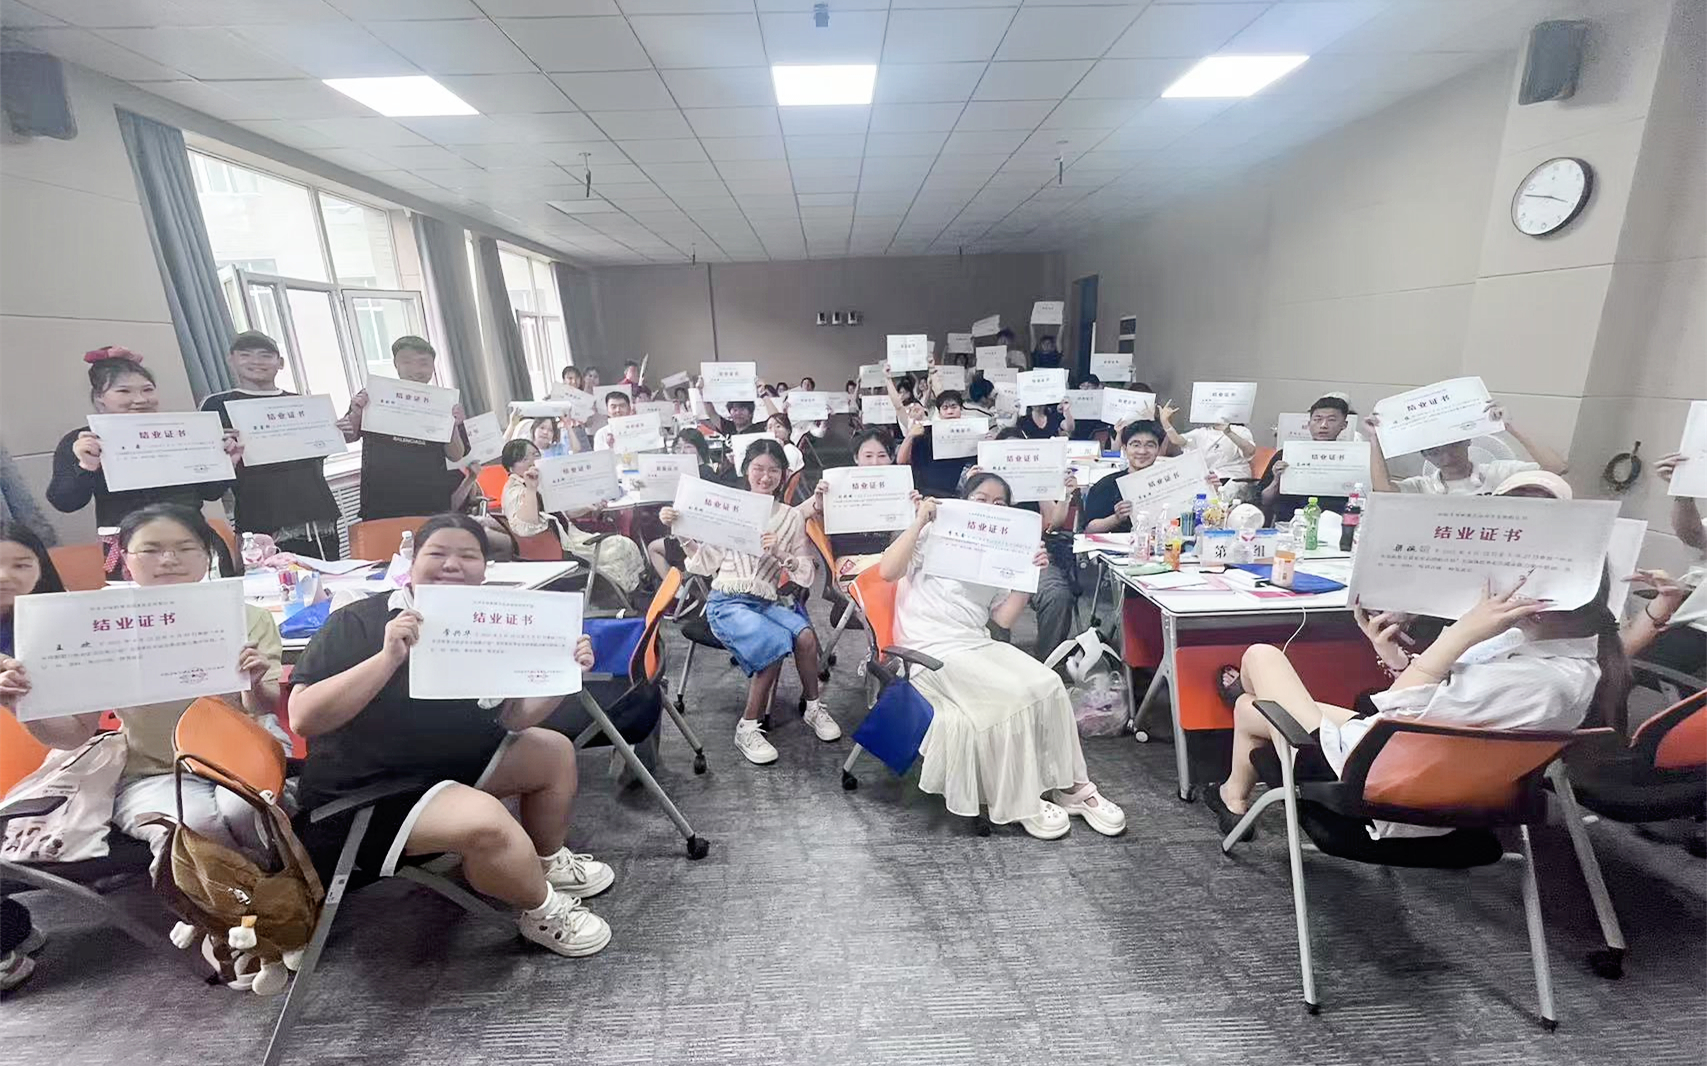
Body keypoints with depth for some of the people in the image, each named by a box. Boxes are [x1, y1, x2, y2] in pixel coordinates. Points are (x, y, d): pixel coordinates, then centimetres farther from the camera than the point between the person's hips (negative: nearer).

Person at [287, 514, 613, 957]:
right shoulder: (357, 623, -17)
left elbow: (513, 718, -1)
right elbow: (302, 718, -26)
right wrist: (388, 657, -36)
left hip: (451, 763, 7)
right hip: (365, 792, -7)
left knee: (554, 751, 9)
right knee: (485, 820, -31)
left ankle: (549, 862, 31)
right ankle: (543, 912, -3)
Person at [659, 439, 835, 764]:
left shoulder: (792, 517, 12)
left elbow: (806, 576, 7)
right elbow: (706, 564, 6)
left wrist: (779, 553, -10)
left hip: (768, 601, 3)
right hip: (727, 602, -2)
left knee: (806, 635, -26)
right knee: (777, 643, -29)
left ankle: (814, 707, 0)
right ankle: (747, 729, -12)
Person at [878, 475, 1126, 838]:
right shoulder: (934, 534, 3)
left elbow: (1004, 618, 10)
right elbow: (887, 571, -13)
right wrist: (919, 521, -15)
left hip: (979, 645, 6)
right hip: (934, 653, -6)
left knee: (1048, 685, -15)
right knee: (1014, 697, -24)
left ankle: (1070, 785, 0)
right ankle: (1020, 802, -7)